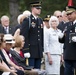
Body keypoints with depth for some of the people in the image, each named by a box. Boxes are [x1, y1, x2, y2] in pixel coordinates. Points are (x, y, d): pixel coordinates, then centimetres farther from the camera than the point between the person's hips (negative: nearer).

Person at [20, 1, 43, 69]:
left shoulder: (40, 20, 14)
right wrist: (25, 49, -16)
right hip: (30, 49, -7)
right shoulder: (27, 20, -7)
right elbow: (24, 35, -12)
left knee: (38, 70, 9)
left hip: (39, 50, 7)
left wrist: (42, 48, 13)